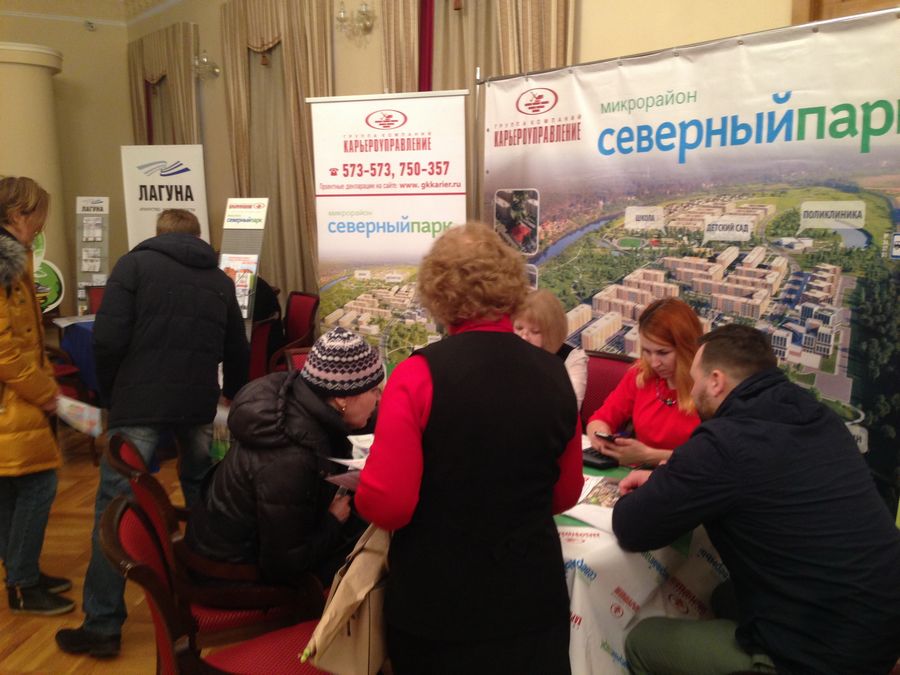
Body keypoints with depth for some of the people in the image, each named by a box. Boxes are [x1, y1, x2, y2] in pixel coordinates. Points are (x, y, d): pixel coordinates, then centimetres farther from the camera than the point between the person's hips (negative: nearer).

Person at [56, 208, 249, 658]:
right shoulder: (220, 280, 14)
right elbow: (238, 354, 19)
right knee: (205, 500, 22)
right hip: (199, 406, 4)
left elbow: (108, 339, -9)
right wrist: (232, 399, 37)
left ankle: (102, 627, 9)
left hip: (140, 406, -4)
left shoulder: (135, 263, 1)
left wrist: (109, 394, 7)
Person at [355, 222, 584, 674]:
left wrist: (362, 496, 3)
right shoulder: (554, 375, -5)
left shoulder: (421, 372, -20)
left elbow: (385, 505, -19)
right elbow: (565, 495, 8)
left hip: (437, 604, -3)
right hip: (531, 596, 3)